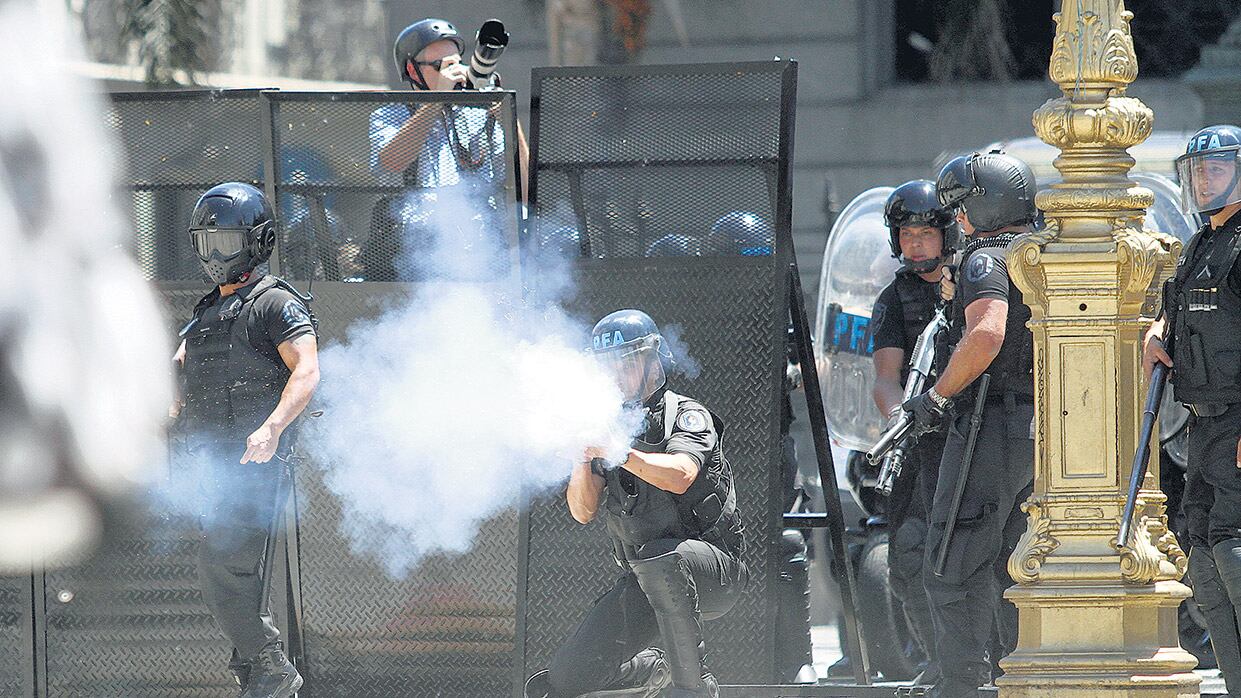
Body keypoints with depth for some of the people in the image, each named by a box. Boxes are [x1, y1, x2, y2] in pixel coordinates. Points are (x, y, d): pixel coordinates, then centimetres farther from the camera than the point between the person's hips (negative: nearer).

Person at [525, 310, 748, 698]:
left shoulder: (686, 416, -7)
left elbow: (680, 476, -28)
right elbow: (583, 513, 2)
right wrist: (583, 460, -17)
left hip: (715, 571, -6)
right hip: (644, 584, 6)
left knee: (657, 558, -42)